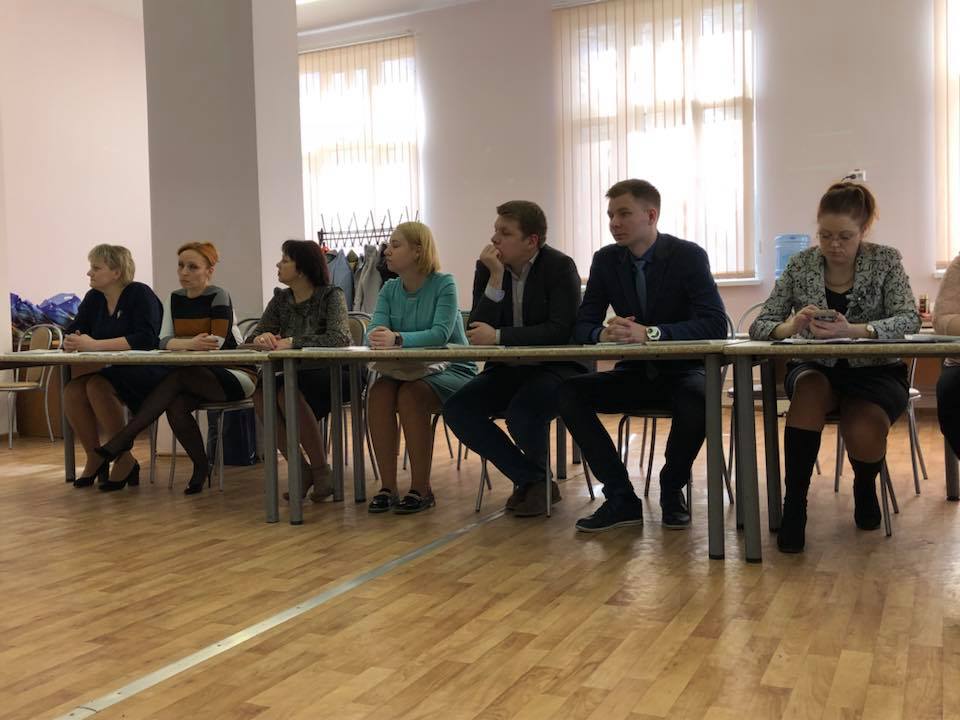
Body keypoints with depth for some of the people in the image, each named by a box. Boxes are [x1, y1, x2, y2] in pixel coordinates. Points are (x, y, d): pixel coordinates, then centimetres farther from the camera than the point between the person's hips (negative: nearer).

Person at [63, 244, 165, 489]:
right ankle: (95, 458, -3)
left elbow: (145, 339, -24)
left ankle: (124, 459, -17)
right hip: (110, 372, 6)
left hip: (145, 374, -6)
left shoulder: (140, 294, -11)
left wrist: (95, 345, -29)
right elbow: (72, 332, 10)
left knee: (97, 386, -31)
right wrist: (71, 342, -16)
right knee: (72, 390, -20)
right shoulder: (93, 298, 10)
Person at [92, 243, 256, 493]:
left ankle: (125, 437, -25)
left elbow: (217, 342, -21)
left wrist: (180, 344, -20)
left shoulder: (219, 297, -9)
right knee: (175, 405, -26)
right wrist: (191, 344, -26)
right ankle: (201, 468, -8)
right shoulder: (174, 299, 9)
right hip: (197, 376, 5)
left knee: (178, 376, -30)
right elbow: (164, 341, -6)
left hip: (236, 374, -5)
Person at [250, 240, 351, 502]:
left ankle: (321, 471, -17)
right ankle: (300, 468, -14)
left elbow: (339, 338, -24)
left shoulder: (331, 295, -7)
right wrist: (262, 337, -20)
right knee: (260, 393, -24)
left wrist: (293, 342, -31)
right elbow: (253, 337, 5)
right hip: (295, 376, 5)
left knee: (287, 392, -33)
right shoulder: (280, 298, 9)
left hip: (332, 375, -5)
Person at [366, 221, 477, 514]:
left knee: (411, 394, -33)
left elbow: (441, 333, -25)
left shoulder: (444, 284, -11)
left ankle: (421, 489, -22)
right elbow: (374, 330, -7)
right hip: (407, 370, 5)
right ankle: (387, 487, -21)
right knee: (379, 391, -26)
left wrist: (397, 339, -40)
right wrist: (377, 341, -32)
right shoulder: (390, 289, 7)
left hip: (450, 370, -5)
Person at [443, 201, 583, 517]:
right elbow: (477, 330, -7)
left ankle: (535, 476, 3)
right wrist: (496, 277, -18)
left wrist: (498, 336, -24)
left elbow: (560, 330, -22)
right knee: (455, 409, -17)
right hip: (506, 370, 6)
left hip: (554, 368, -5)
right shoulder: (487, 267, 1)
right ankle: (530, 478, -3)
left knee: (522, 413, -34)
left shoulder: (560, 266, -11)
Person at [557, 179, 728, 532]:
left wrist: (650, 333, -34)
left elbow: (716, 324, -21)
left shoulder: (689, 255, -10)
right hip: (634, 373, 4)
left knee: (698, 400, -37)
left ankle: (672, 491, -6)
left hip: (681, 371, -4)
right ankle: (621, 499, -13)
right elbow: (582, 325, 0)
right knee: (569, 393, -20)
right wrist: (602, 334, -26)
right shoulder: (605, 259, 2)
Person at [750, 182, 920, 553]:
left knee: (862, 435, -30)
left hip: (874, 372, -1)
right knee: (812, 388, -36)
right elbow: (759, 325, -3)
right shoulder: (800, 264, 0)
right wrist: (788, 328, -28)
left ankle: (865, 487, 10)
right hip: (816, 368, 1)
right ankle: (794, 504, -28)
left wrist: (853, 330, -34)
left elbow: (909, 320, -15)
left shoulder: (885, 260, -2)